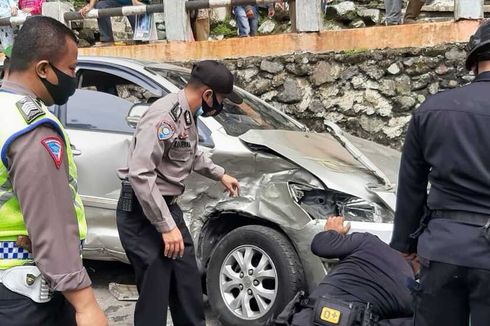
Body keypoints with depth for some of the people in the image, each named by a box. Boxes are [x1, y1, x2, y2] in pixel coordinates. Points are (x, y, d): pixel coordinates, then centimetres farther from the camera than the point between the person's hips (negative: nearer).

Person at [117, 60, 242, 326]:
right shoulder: (165, 116, -24)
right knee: (155, 290, -3)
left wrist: (220, 175, 35)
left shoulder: (187, 115, 7)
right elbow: (139, 175, -30)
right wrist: (166, 226, -27)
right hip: (143, 213, -10)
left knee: (188, 281, 18)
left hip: (167, 206, 10)